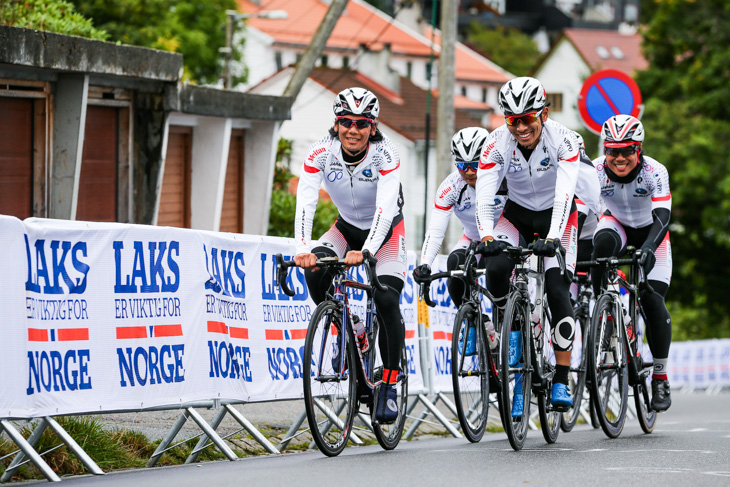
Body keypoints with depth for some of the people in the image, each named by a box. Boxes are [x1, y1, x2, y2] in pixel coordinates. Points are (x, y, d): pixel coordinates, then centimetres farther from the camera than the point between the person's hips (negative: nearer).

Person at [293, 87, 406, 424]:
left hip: (385, 230, -3)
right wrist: (303, 250, -45)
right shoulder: (321, 152, -21)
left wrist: (366, 251, -53)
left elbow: (385, 208, -38)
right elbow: (305, 203, -29)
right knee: (315, 269, -26)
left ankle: (390, 382, -5)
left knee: (387, 299, -21)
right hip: (347, 226, 3)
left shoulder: (385, 154, -27)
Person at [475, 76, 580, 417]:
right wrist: (486, 236, -46)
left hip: (556, 215, -2)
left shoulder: (562, 140, -26)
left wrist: (552, 237, -51)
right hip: (517, 213, 2)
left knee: (557, 291, -18)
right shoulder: (497, 143, -21)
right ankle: (512, 327, 2)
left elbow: (564, 195, -36)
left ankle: (561, 381, -12)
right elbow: (483, 196, -29)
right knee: (496, 268, -27)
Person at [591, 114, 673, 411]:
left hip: (650, 231, -1)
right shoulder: (596, 171, -26)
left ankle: (660, 378, 0)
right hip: (617, 224, 1)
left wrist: (649, 248, -57)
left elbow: (662, 218, -38)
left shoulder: (655, 173, -31)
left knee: (653, 301, -14)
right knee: (603, 243, -37)